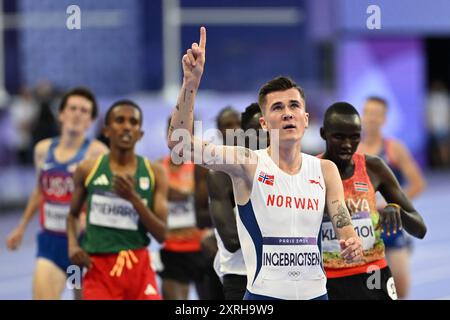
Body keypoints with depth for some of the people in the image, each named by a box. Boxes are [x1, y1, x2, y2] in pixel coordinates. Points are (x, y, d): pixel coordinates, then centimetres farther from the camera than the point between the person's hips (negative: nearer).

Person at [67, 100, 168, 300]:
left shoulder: (154, 173, 0)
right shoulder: (88, 170, 1)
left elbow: (161, 234, -4)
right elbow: (73, 214, 16)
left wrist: (134, 198, -17)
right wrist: (73, 244, -3)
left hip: (139, 267, 1)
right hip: (99, 267, -1)